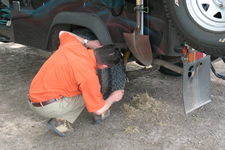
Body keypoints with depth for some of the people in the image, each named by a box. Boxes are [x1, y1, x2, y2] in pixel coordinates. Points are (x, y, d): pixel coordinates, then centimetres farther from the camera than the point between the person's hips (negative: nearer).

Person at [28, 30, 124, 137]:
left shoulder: (73, 44, -4)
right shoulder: (89, 75, -22)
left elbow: (62, 33, 23)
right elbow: (99, 110, -10)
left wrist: (87, 42, 16)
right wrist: (112, 98, 10)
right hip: (48, 107, -8)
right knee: (93, 90, 1)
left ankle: (60, 120, 13)